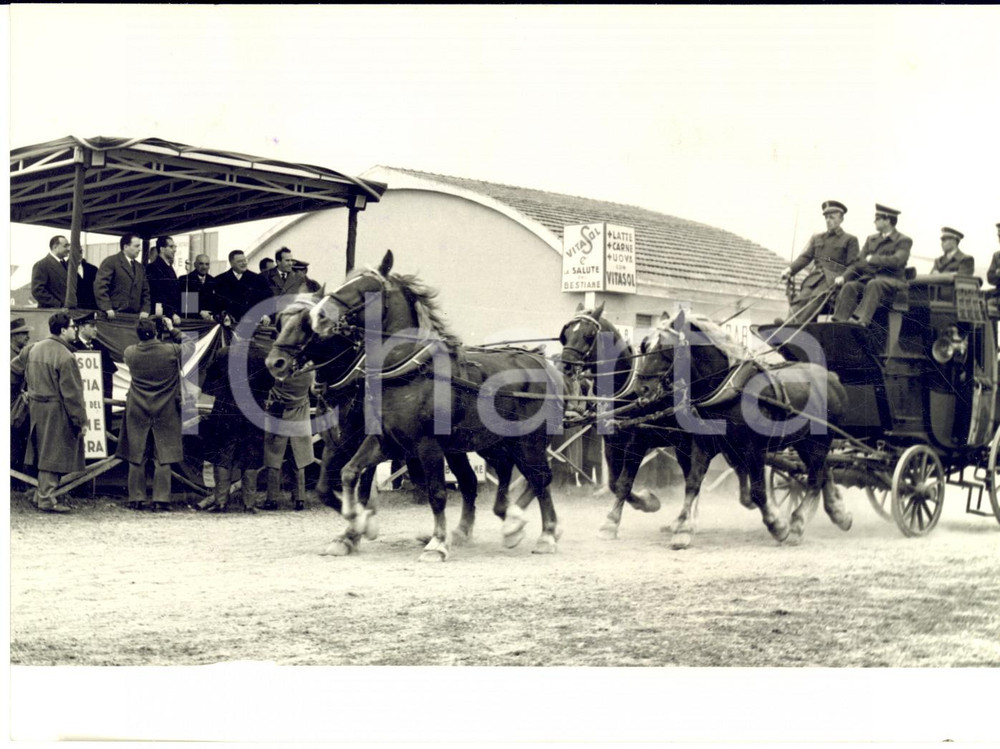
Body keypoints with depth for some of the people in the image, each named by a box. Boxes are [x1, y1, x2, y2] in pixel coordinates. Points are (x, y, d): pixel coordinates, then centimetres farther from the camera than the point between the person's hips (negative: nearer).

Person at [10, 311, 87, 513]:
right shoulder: (65, 357, -19)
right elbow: (72, 394, -19)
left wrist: (32, 391, 29)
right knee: (53, 456, -1)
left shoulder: (33, 348, 5)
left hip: (36, 407, 8)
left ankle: (41, 494, 27)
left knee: (44, 454, 19)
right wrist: (81, 421, -12)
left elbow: (14, 369, 17)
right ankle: (47, 500, 2)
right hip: (56, 412, -8)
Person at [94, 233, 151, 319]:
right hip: (114, 314, -5)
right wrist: (107, 309, -18)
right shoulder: (111, 262, -1)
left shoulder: (140, 267, 20)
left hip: (134, 316, 5)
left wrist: (145, 310, 4)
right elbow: (100, 286, -10)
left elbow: (145, 291, 21)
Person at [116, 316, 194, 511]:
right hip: (165, 412, -2)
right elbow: (191, 345, 8)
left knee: (136, 458, 8)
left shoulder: (130, 353, -6)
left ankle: (136, 499, 9)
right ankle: (161, 499, 0)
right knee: (163, 457, 2)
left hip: (137, 411, 2)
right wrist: (172, 330, 13)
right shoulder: (172, 351, -12)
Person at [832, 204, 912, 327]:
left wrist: (873, 259, -7)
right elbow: (859, 263, 16)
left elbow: (897, 261, -14)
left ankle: (861, 320, -56)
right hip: (868, 279, 5)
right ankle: (839, 323, -43)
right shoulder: (871, 239, 24)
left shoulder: (903, 241, 4)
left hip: (891, 282, -5)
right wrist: (844, 276, -1)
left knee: (874, 284, -39)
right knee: (849, 286, -27)